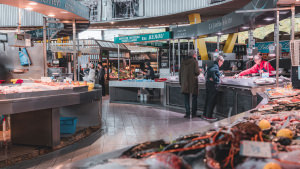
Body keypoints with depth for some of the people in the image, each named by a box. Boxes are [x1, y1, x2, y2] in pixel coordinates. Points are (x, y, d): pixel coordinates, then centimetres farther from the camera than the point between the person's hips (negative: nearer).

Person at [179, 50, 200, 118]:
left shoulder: (183, 61, 8)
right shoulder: (194, 61, -8)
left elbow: (180, 72, 10)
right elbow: (197, 72, -13)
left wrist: (180, 82, 16)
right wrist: (199, 71, 11)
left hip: (185, 82, 4)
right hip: (193, 82, -4)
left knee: (186, 98, 7)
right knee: (194, 97, 8)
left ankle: (187, 113, 5)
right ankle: (193, 113, 8)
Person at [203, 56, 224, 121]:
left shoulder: (214, 66, 15)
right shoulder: (216, 67, -14)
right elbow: (211, 71, -33)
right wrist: (214, 78, -22)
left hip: (208, 84, 10)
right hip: (213, 85, -10)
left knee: (208, 100, 14)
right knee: (211, 101, -3)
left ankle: (205, 115, 22)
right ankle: (209, 116, 1)